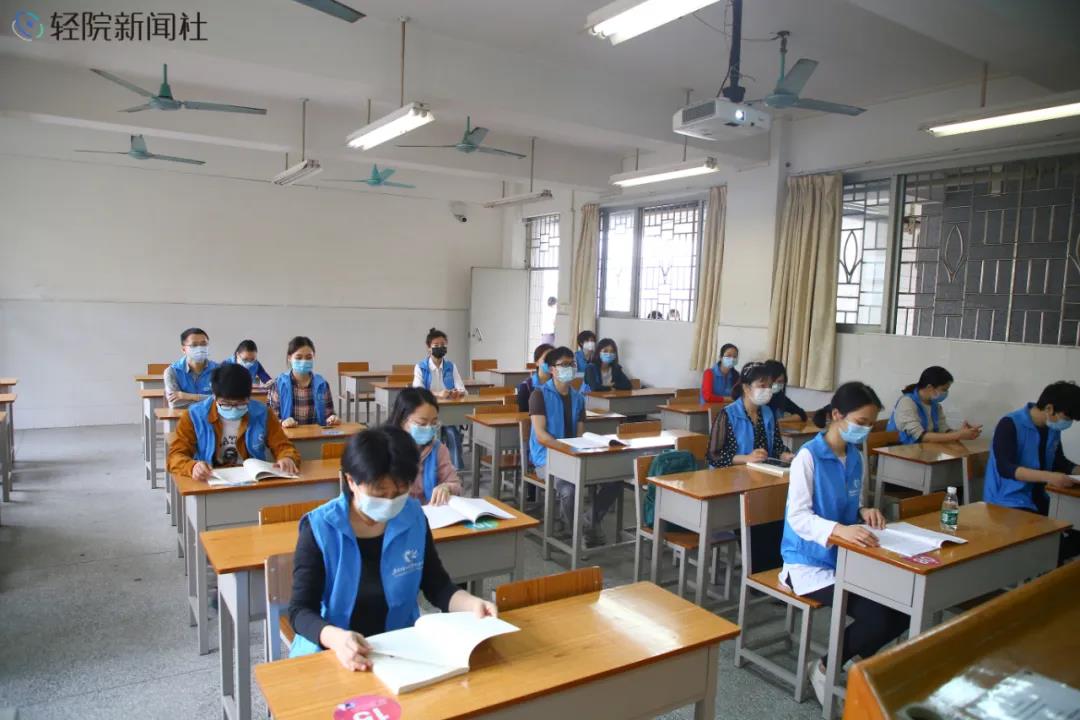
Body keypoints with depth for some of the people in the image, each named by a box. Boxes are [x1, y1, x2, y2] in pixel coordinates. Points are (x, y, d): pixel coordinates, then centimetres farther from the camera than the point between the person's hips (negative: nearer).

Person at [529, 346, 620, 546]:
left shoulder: (578, 398, 13)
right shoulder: (540, 395, -6)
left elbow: (580, 435, 10)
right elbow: (540, 436, -14)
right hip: (547, 457, -6)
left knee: (614, 480, -14)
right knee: (569, 489, -35)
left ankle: (591, 522, 9)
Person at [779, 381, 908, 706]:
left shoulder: (855, 457, 6)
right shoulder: (808, 456, -18)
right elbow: (797, 516, -23)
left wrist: (864, 512, -7)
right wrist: (839, 530, -40)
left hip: (848, 557, 7)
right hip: (810, 561, -7)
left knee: (902, 609, -10)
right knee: (876, 617, -21)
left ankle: (860, 661, 18)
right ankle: (824, 668, 6)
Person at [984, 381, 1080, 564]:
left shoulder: (1053, 429, 5)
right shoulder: (1010, 425, -16)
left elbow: (1059, 462, 19)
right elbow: (1005, 468, -25)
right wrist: (1048, 477, -35)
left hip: (1037, 501, 8)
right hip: (1008, 502, -8)